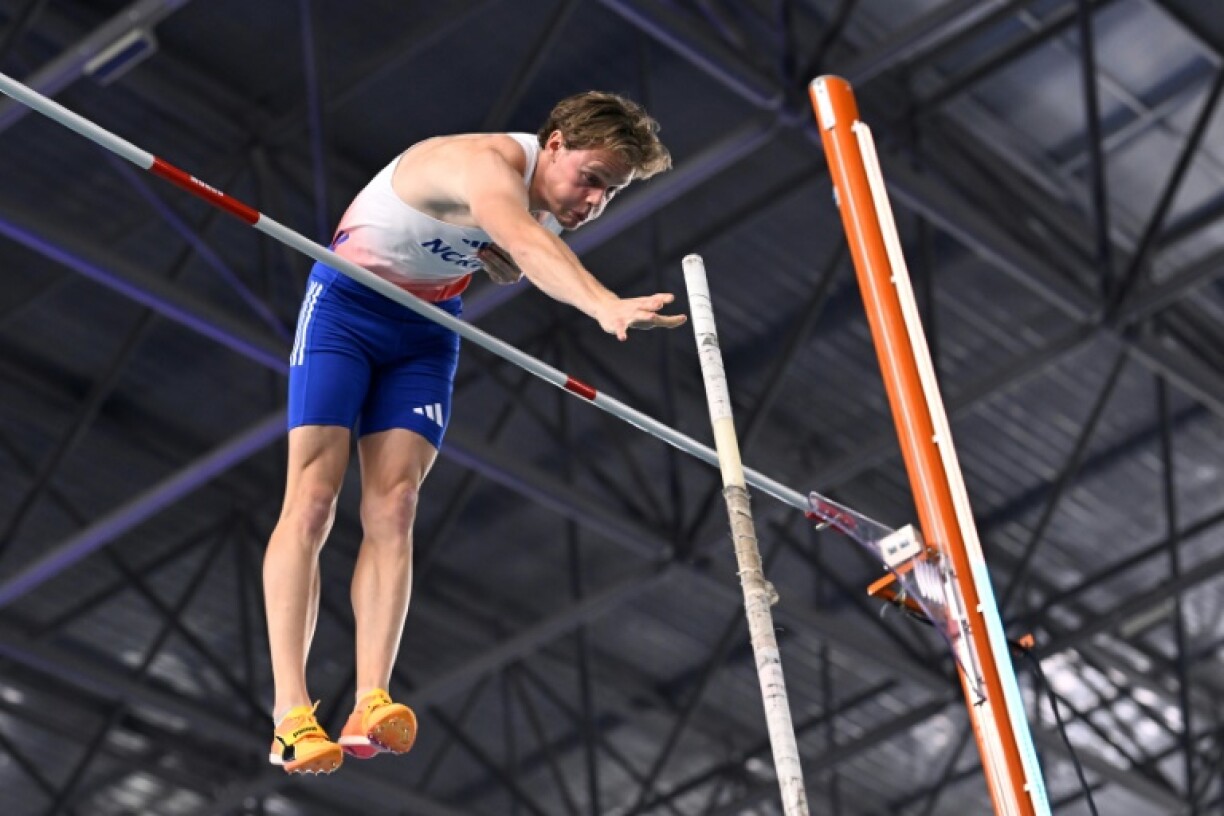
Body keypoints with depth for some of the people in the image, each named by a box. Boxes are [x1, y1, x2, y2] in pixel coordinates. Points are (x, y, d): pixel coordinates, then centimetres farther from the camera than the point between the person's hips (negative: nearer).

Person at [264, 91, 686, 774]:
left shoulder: (553, 199, -4)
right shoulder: (488, 165, -30)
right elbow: (526, 241, -52)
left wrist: (493, 256, -12)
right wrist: (607, 306, -69)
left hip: (426, 330, 6)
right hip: (347, 306, -6)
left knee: (393, 509, -10)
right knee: (313, 500, -13)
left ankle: (370, 708, -22)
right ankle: (291, 715, -19)